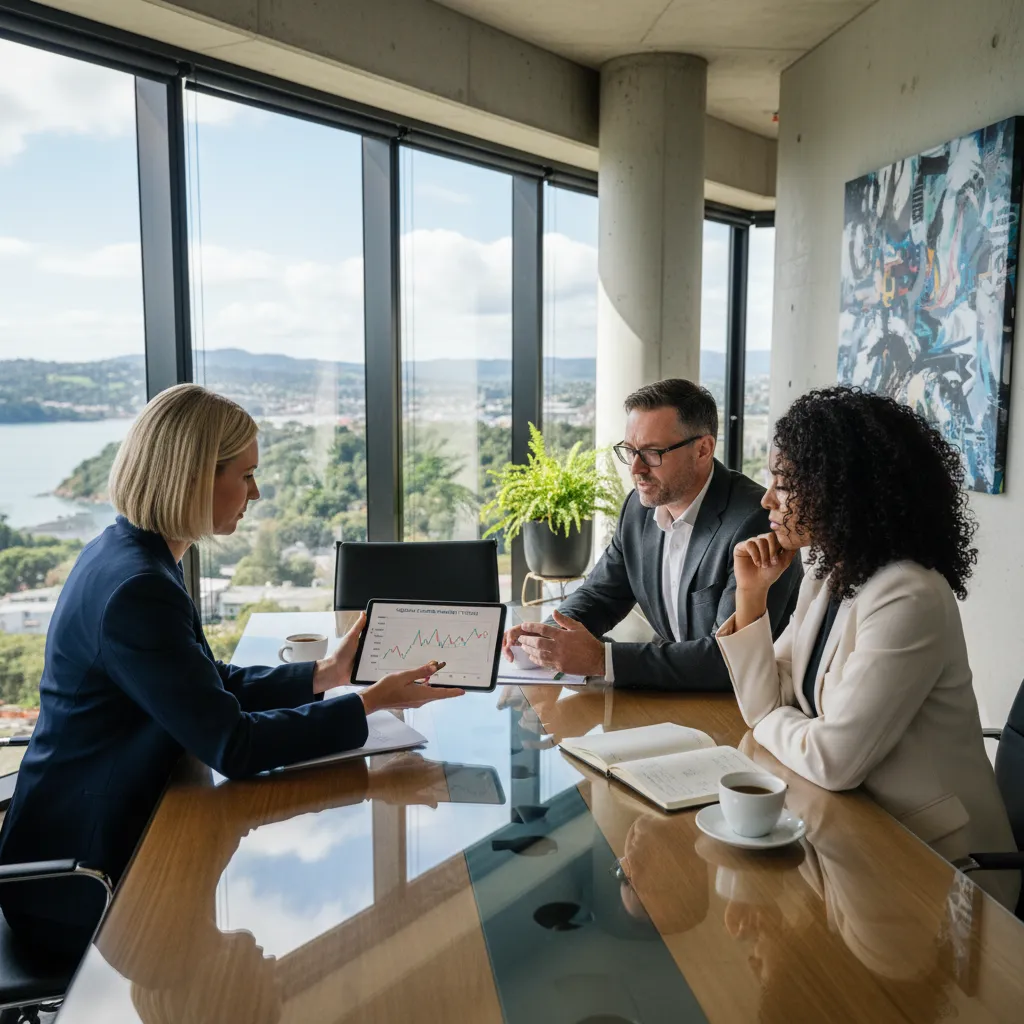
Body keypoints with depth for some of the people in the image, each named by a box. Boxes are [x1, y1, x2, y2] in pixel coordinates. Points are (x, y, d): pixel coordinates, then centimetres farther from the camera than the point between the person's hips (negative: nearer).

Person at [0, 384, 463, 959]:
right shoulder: (137, 589, -29)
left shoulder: (129, 552, 2)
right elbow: (232, 745, -26)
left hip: (105, 835, 8)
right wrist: (370, 704, -22)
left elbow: (215, 685, 8)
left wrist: (324, 675, 1)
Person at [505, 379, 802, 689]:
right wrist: (549, 637, -10)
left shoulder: (756, 522, -21)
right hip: (674, 695, 6)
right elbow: (601, 593, 11)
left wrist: (601, 658, -29)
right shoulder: (640, 505, 1)